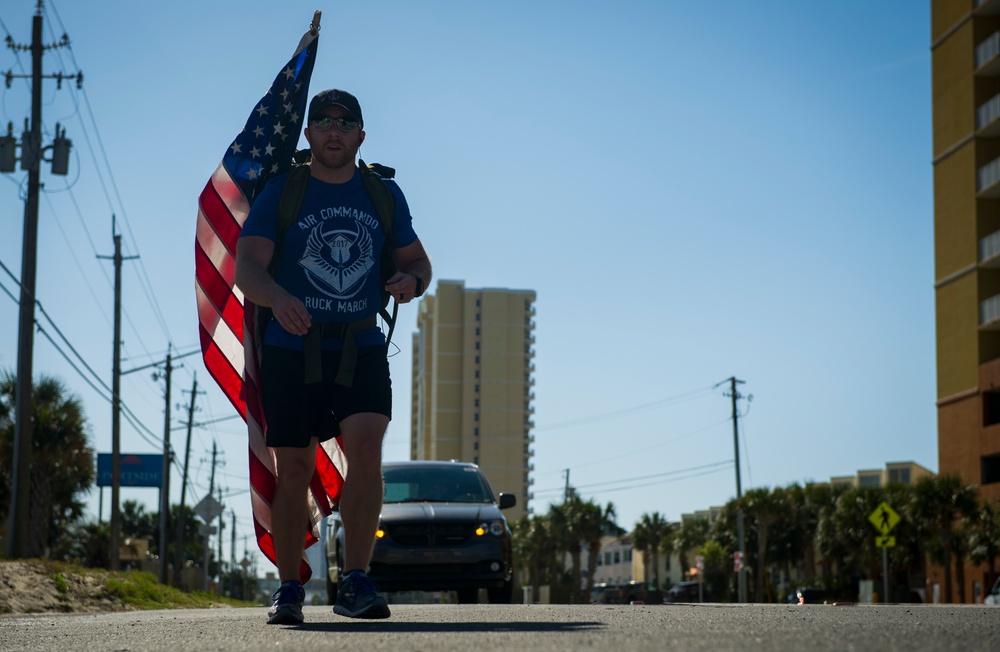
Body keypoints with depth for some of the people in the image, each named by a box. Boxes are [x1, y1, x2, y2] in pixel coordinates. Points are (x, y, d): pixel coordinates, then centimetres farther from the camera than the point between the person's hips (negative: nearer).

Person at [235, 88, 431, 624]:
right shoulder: (280, 192, 0)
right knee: (293, 468, 2)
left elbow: (416, 260, 17)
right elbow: (246, 266, -11)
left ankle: (355, 584, -15)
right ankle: (288, 590, 14)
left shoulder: (385, 195, 9)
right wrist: (278, 298, -33)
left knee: (365, 445, -19)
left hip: (361, 349, 1)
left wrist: (411, 281, -8)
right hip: (291, 351, -1)